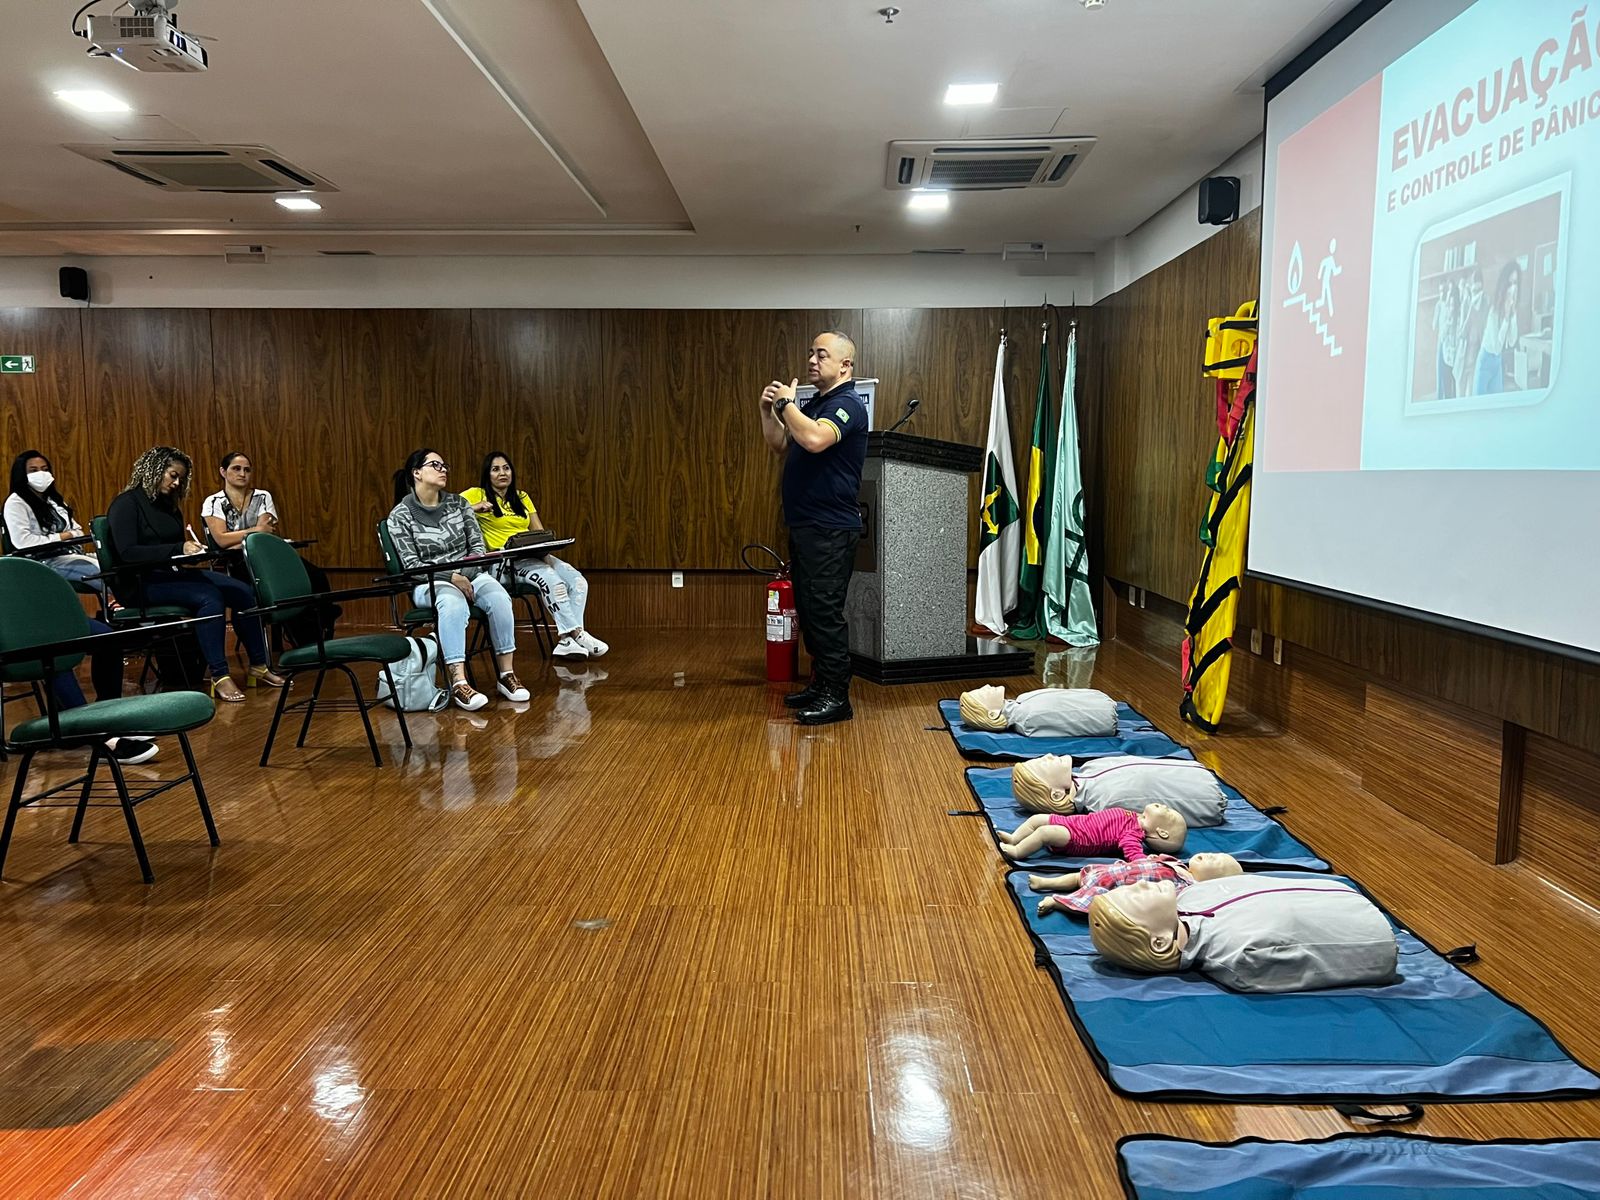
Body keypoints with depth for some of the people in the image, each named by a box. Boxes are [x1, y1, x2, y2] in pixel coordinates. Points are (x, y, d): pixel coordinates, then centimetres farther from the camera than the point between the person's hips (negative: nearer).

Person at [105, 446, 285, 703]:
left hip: (175, 573, 8)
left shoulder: (168, 505, 17)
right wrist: (178, 550, -23)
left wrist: (190, 548, -3)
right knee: (210, 597, -33)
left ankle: (258, 667, -8)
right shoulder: (126, 504, -6)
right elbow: (127, 552, -19)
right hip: (144, 583, -8)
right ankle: (219, 677, -34)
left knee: (243, 593, -12)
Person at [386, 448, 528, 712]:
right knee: (454, 604, -39)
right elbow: (412, 565, -8)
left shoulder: (458, 503, 9)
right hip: (429, 583, -4)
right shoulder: (400, 515, -3)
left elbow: (478, 546, 7)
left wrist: (466, 575, -12)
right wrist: (452, 577, -19)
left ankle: (506, 673, -23)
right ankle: (459, 683, -44)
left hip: (470, 574, 4)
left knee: (499, 598, -30)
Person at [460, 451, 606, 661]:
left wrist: (545, 552, -4)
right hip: (504, 561, -6)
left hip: (533, 555, 6)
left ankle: (567, 640, -27)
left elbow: (540, 533, 16)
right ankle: (578, 634, -27)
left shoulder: (522, 497, 21)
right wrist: (474, 508, -20)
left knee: (578, 581, -18)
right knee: (553, 581, -31)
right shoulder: (477, 494, 5)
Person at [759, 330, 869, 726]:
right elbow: (780, 446, 21)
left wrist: (787, 403, -16)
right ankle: (821, 683, 24)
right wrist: (768, 411, 6)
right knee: (807, 610, 14)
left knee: (825, 612, -9)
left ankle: (836, 697, -4)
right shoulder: (812, 405, 18)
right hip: (805, 526, 10)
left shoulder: (847, 405, -12)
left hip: (830, 530, -10)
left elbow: (815, 439, -31)